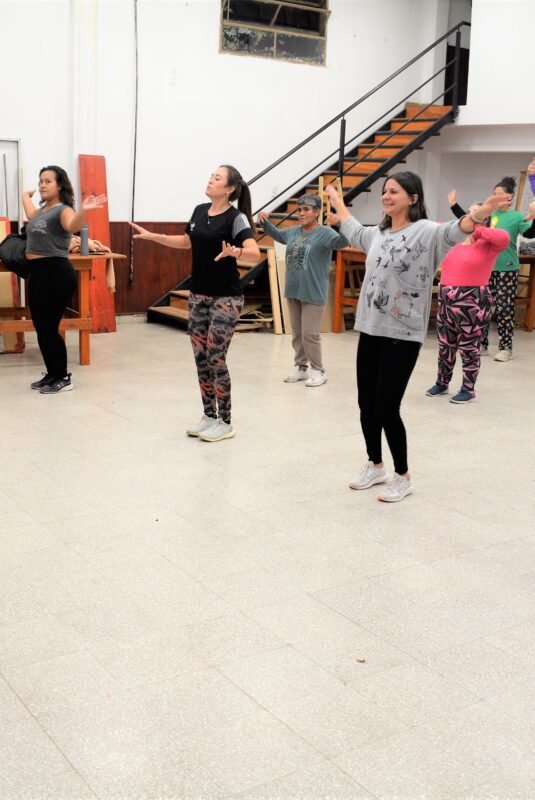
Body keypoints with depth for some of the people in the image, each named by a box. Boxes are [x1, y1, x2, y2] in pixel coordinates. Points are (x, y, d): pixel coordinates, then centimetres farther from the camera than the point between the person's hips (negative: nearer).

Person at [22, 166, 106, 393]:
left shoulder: (63, 210, -8)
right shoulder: (41, 210, 17)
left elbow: (73, 226, -32)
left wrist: (84, 210, -53)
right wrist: (26, 196, 60)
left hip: (56, 273, -9)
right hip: (37, 272, 9)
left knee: (49, 327, -5)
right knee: (40, 327, 11)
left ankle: (63, 378, 8)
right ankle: (52, 374, 23)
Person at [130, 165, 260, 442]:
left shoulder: (235, 217, -14)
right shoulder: (200, 211, 7)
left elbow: (255, 253, -27)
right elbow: (187, 242, 24)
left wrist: (233, 251, -46)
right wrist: (151, 236, 22)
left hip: (226, 297, -7)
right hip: (198, 295, 7)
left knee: (216, 359, -7)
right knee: (200, 358, 9)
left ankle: (225, 423, 6)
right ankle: (209, 416, 22)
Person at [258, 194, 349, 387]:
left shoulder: (324, 233, -12)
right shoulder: (293, 232, 9)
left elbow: (342, 241, -31)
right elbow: (276, 234, 28)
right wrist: (265, 222, 12)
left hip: (313, 294, -7)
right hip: (293, 291, 7)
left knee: (310, 334, -4)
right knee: (296, 333, 14)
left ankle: (318, 371, 11)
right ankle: (300, 367, 27)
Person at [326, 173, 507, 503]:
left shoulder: (425, 232, -9)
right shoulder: (378, 233, 12)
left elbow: (453, 232, -30)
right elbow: (354, 231, 35)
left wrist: (478, 216, -51)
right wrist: (337, 201, 48)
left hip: (402, 336, -7)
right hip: (370, 330, 7)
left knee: (387, 408, -4)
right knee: (366, 405, 12)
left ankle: (403, 477, 15)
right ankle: (375, 466, 33)